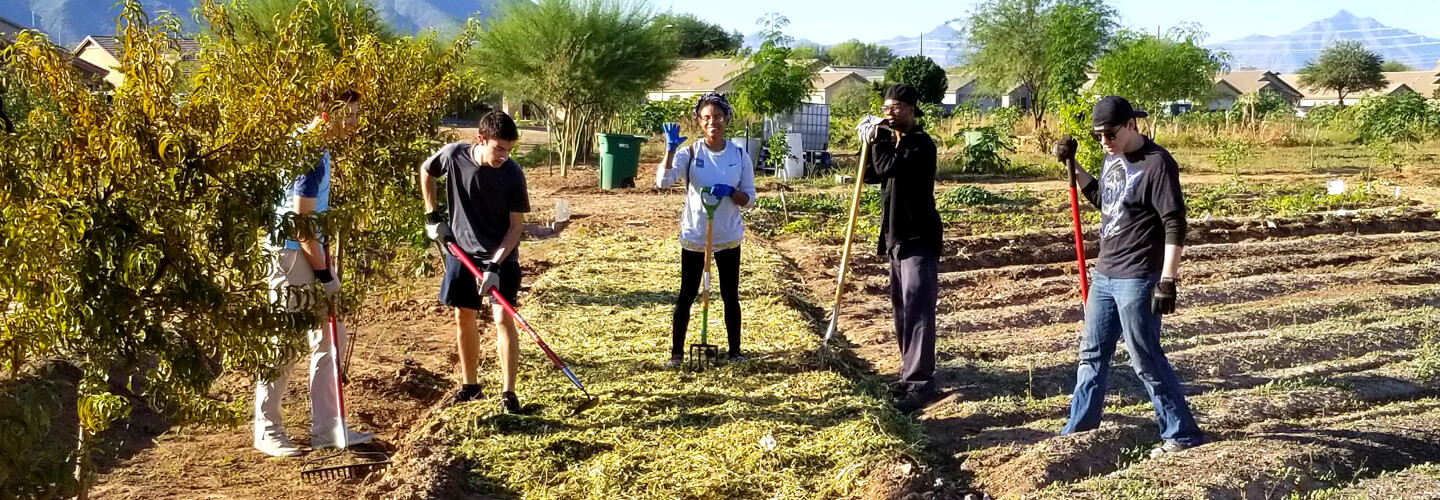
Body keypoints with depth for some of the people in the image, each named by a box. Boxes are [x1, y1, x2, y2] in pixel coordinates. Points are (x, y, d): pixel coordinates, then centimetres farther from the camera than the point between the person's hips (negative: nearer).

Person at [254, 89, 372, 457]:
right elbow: (301, 219, -20)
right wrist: (324, 273, -15)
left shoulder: (319, 149, 11)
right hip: (293, 256, -10)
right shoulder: (309, 152, -18)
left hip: (312, 252, 10)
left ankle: (325, 427, 16)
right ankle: (266, 430, 10)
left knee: (331, 338, 11)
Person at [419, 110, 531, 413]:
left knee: (502, 317, -12)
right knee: (464, 317, 9)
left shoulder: (512, 174, -19)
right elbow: (425, 172, 8)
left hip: (501, 255, -2)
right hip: (462, 251, 3)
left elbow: (516, 225, -14)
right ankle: (469, 386, 24)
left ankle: (508, 392, -7)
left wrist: (495, 265, -21)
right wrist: (432, 216, 4)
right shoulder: (453, 155, -15)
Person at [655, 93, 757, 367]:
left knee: (730, 295, 11)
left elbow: (749, 197, -1)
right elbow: (663, 181, -23)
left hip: (728, 237, 2)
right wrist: (670, 149, -34)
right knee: (686, 295, 5)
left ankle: (735, 349, 24)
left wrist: (730, 192, -21)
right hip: (694, 237, -2)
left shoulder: (739, 155, -3)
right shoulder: (689, 153, -9)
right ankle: (677, 352, 15)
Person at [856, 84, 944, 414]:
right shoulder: (893, 141, 13)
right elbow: (871, 176, 11)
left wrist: (877, 139, -11)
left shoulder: (921, 144, -15)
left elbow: (887, 166, -27)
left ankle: (921, 383, -14)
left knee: (917, 309, -13)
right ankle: (911, 373, 23)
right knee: (901, 307, 14)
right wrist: (872, 140, -1)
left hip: (919, 238, -10)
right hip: (896, 236, 10)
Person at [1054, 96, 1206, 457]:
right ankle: (1078, 429, 28)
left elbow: (1175, 225, -19)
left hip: (1137, 279, -9)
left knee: (1145, 359, -4)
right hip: (1105, 275, 9)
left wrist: (1167, 280, -23)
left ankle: (1182, 433, 8)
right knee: (1092, 353, 16)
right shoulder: (1113, 158, 8)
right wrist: (1073, 166, 13)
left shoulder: (1157, 163, -17)